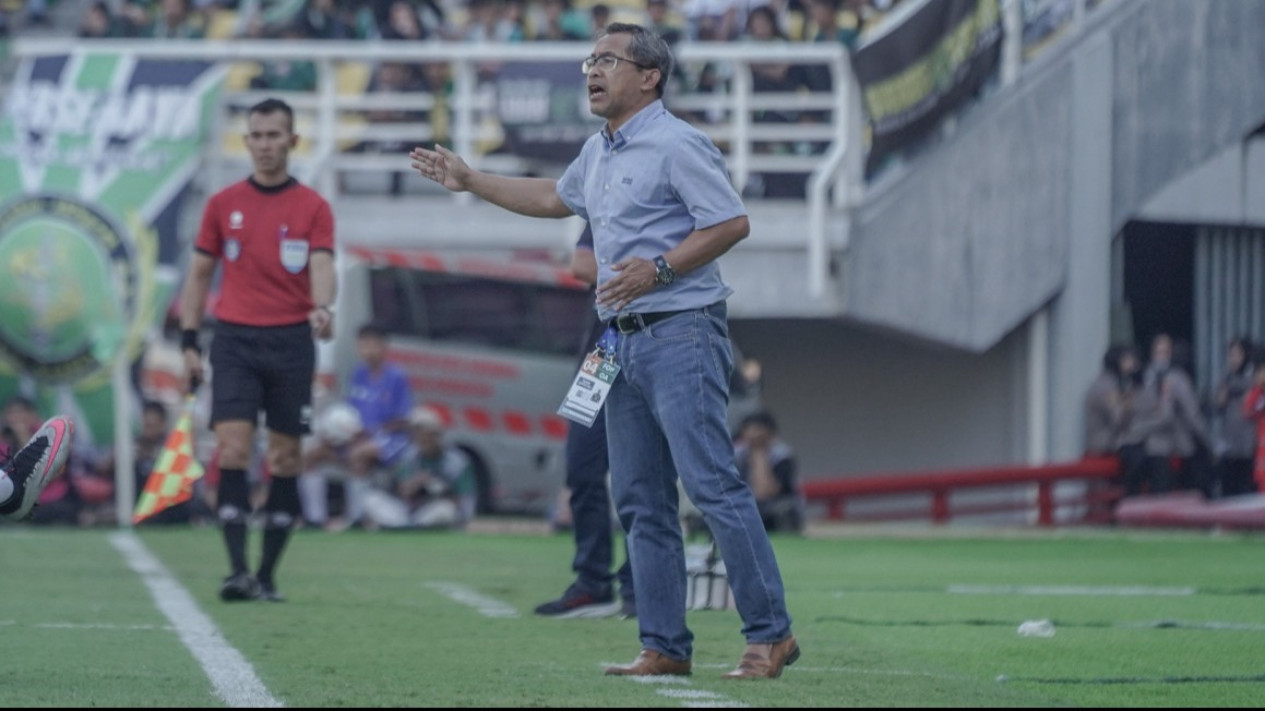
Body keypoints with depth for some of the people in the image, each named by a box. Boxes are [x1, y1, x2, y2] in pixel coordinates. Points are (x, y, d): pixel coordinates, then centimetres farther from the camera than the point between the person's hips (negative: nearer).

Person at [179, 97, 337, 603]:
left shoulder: (312, 207, 3)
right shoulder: (223, 205, 8)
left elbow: (321, 267, -10)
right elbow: (199, 275, 12)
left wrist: (322, 307, -32)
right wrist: (189, 343, 5)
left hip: (291, 342, 0)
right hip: (235, 339, 0)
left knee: (285, 460, 2)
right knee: (233, 450, -14)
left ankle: (267, 576, 10)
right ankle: (237, 571, -18)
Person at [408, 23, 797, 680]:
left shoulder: (677, 145, -10)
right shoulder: (599, 152, 18)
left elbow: (731, 222, -16)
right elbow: (554, 197, 37)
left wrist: (659, 268, -22)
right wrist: (469, 180, 37)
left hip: (680, 332, -10)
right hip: (625, 341, 10)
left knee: (713, 484, -14)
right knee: (640, 501, 8)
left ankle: (770, 635, -13)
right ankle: (664, 646, 11)